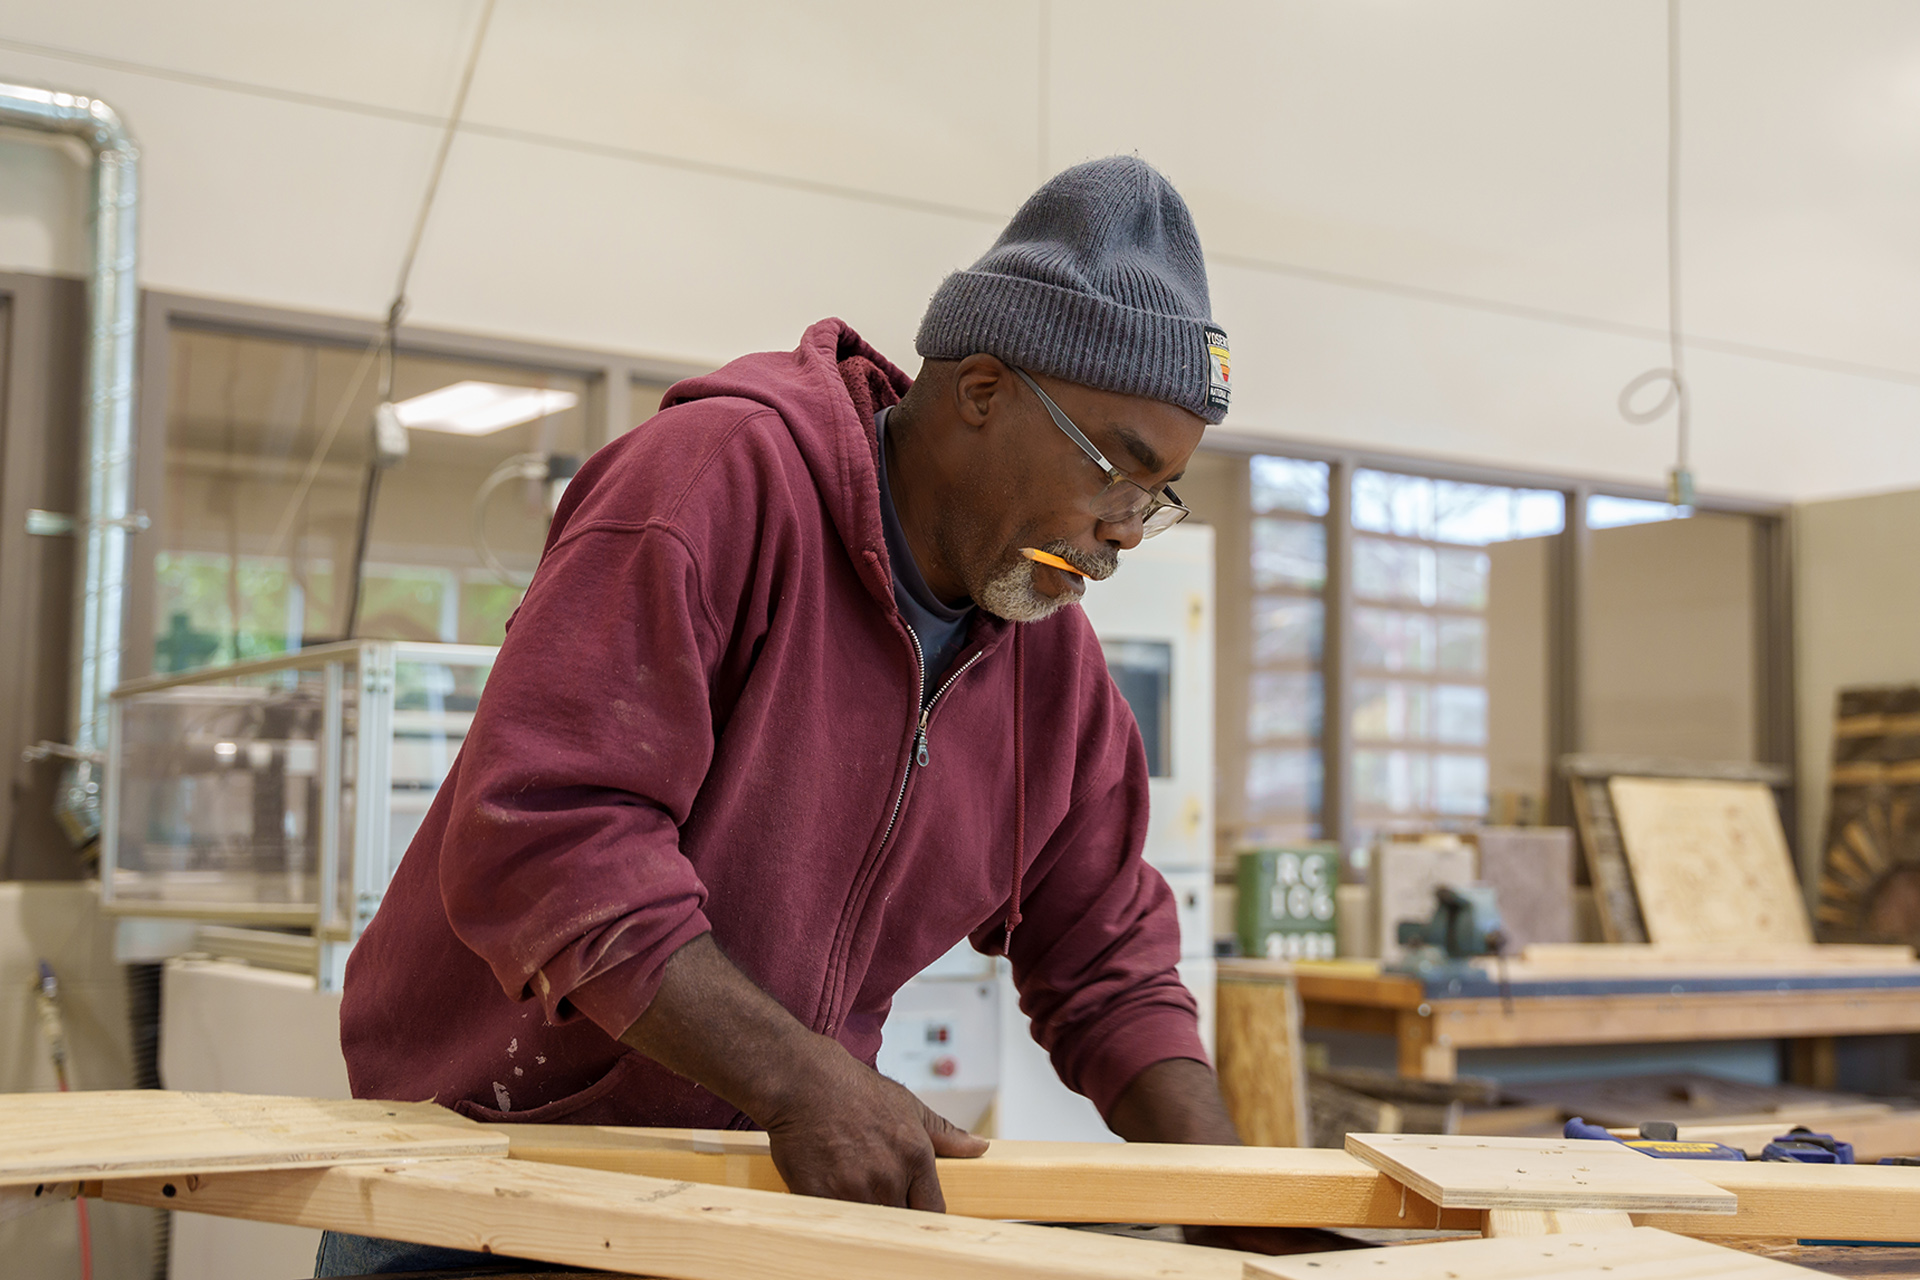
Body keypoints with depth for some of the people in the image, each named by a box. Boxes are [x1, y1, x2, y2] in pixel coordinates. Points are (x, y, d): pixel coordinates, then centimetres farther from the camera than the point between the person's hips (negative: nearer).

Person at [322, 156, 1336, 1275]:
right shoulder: (723, 476, -21)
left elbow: (1107, 960, 9)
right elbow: (538, 831, -28)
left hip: (778, 1179, 6)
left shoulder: (1054, 651, 3)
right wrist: (800, 1079, -32)